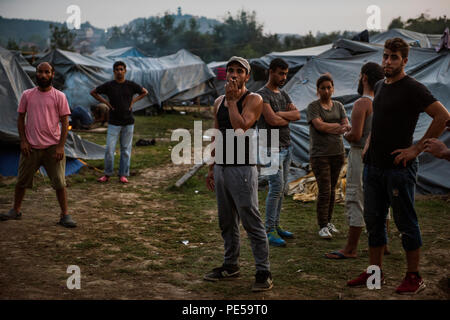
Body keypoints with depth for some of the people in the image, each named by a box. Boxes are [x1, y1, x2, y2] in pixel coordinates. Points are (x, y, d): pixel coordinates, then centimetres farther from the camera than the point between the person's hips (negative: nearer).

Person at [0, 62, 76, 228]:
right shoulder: (27, 95, 5)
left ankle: (65, 215, 7)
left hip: (53, 147, -2)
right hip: (30, 147, 2)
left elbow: (65, 122, -2)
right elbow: (21, 118, 10)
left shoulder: (59, 96, -1)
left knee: (59, 183, -2)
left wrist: (61, 146, -9)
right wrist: (23, 141, -1)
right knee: (21, 181, 11)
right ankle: (16, 210, 29)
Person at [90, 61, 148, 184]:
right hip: (113, 123, -1)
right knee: (109, 149, -4)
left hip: (128, 123, 1)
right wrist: (106, 102, 0)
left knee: (126, 150, 5)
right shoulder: (109, 85, -2)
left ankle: (123, 175, 14)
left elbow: (144, 92, 16)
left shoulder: (131, 85, 1)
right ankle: (107, 174, 10)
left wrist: (133, 101, 3)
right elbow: (93, 92, 9)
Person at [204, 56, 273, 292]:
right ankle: (230, 265, 27)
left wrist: (233, 99, -14)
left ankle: (263, 272, -1)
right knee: (227, 222, 15)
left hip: (242, 169, -7)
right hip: (221, 168, 7)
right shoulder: (219, 102, 14)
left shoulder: (253, 100, -6)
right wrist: (212, 168, 17)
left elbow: (241, 128, -21)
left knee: (252, 223, -6)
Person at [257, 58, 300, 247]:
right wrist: (289, 118, -2)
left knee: (281, 189, 9)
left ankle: (276, 226, 17)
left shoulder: (283, 95, 17)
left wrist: (280, 114, -12)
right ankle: (269, 230, -7)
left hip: (286, 147, 8)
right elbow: (272, 120, -21)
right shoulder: (262, 95, -10)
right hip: (272, 148, -8)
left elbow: (297, 115, 4)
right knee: (276, 187, -12)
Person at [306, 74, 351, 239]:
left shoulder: (339, 106, 12)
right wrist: (339, 126, -8)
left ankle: (328, 221, 21)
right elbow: (319, 126, -16)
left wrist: (329, 128, -20)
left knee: (332, 189, 10)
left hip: (338, 152, 5)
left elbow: (347, 125, -1)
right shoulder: (313, 106, -3)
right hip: (319, 154, -5)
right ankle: (322, 226, -1)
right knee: (324, 191, -8)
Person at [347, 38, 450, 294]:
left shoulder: (412, 88, -12)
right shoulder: (380, 86, 13)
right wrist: (369, 144, 14)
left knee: (406, 223, 1)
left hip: (399, 167, -8)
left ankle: (414, 277, 12)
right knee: (374, 220, 12)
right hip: (374, 166, 8)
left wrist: (417, 148, -19)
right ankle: (375, 272, 23)